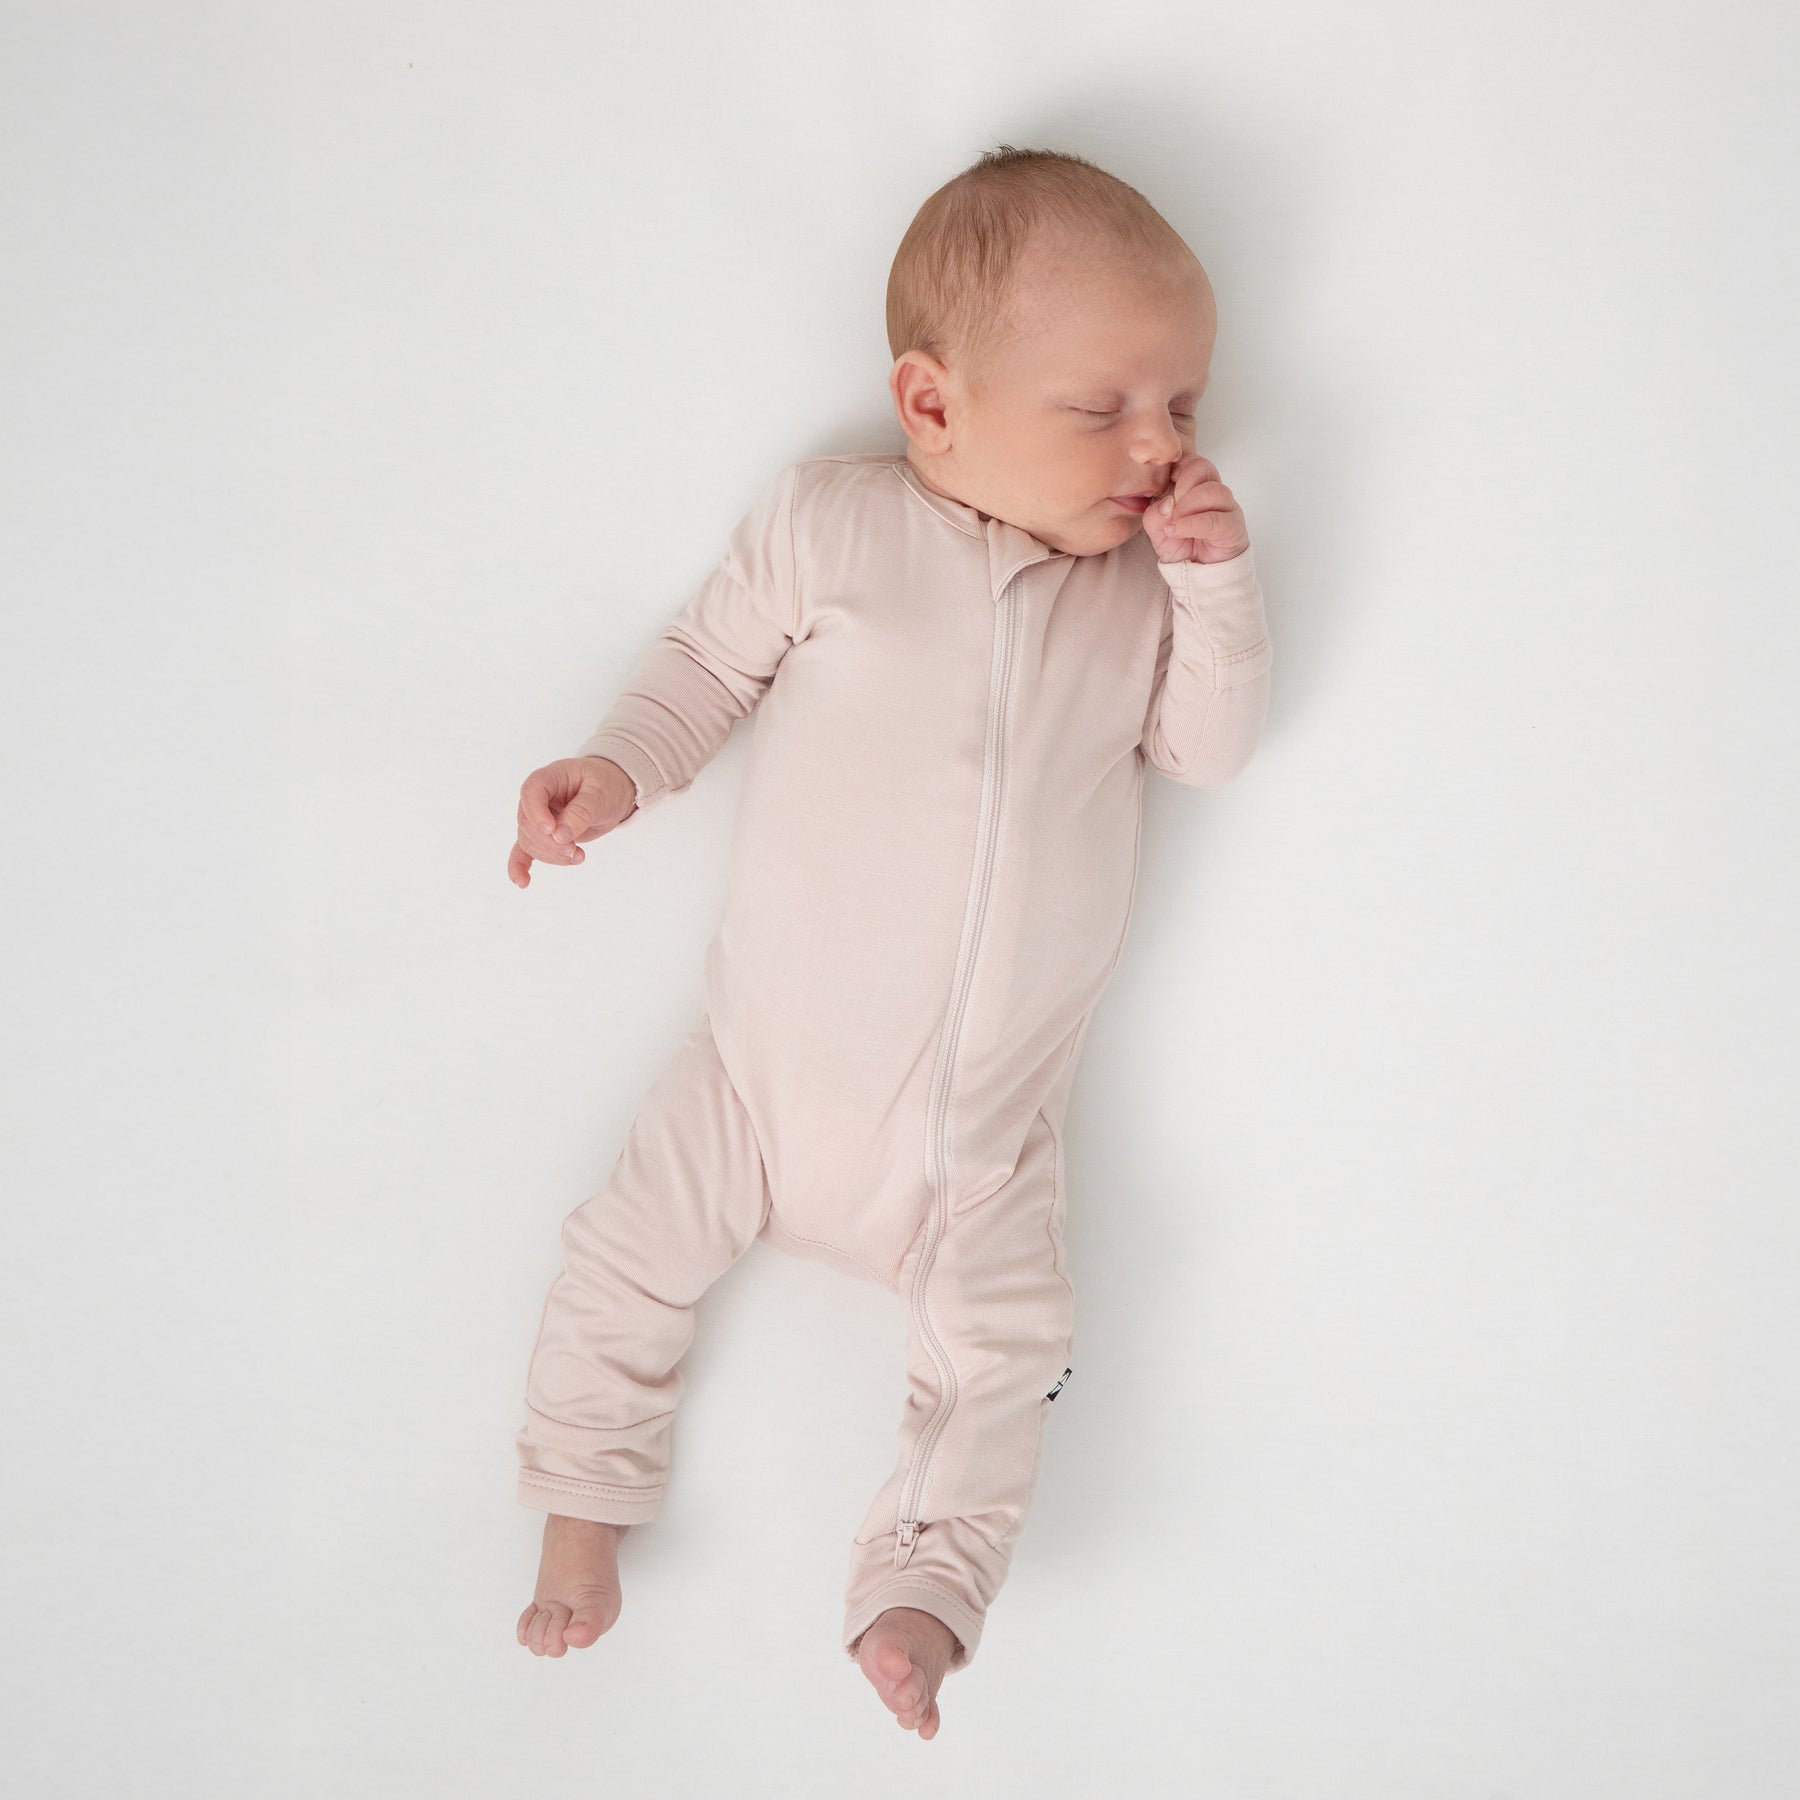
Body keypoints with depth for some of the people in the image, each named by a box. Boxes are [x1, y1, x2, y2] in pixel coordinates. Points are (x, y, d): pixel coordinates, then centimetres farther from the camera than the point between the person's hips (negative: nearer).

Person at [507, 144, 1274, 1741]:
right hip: (780, 1060, -1)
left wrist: (1218, 584, -13)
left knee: (1003, 1350, 3)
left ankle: (919, 1584, 20)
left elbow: (1212, 747, 0)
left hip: (991, 1118, 2)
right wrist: (621, 769, -11)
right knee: (634, 1258, 7)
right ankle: (588, 1499, 29)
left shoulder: (1141, 581, 0)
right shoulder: (829, 522, -7)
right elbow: (715, 659, 3)